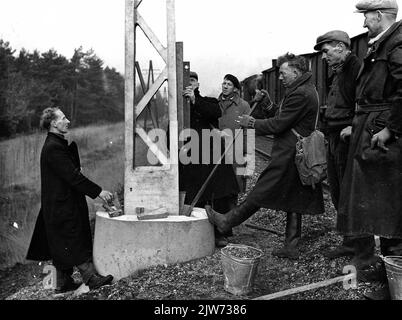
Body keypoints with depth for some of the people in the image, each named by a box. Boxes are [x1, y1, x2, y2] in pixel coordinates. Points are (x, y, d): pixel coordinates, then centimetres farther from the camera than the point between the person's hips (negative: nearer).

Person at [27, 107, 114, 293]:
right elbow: (73, 176, -23)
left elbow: (73, 169, 13)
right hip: (63, 206, -10)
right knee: (75, 243, -5)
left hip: (61, 206, 10)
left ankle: (63, 283, 22)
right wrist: (98, 191, -21)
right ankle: (90, 278, 0)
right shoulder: (54, 147, -19)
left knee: (63, 247, 14)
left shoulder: (56, 144, 15)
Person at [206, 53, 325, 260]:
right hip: (299, 156, 10)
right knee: (293, 200, 11)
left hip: (288, 155, -10)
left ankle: (227, 221, 9)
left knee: (261, 193, -2)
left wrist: (252, 124, -6)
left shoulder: (299, 94, -17)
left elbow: (278, 125, -18)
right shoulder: (308, 90, 16)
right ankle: (291, 247, 16)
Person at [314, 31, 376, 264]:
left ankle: (365, 251, 8)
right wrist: (326, 128, 14)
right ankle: (351, 243, 27)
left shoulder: (358, 67, -12)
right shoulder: (338, 72, 19)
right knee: (339, 195, 14)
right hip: (335, 140, 10)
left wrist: (354, 127, -24)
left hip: (348, 140, -10)